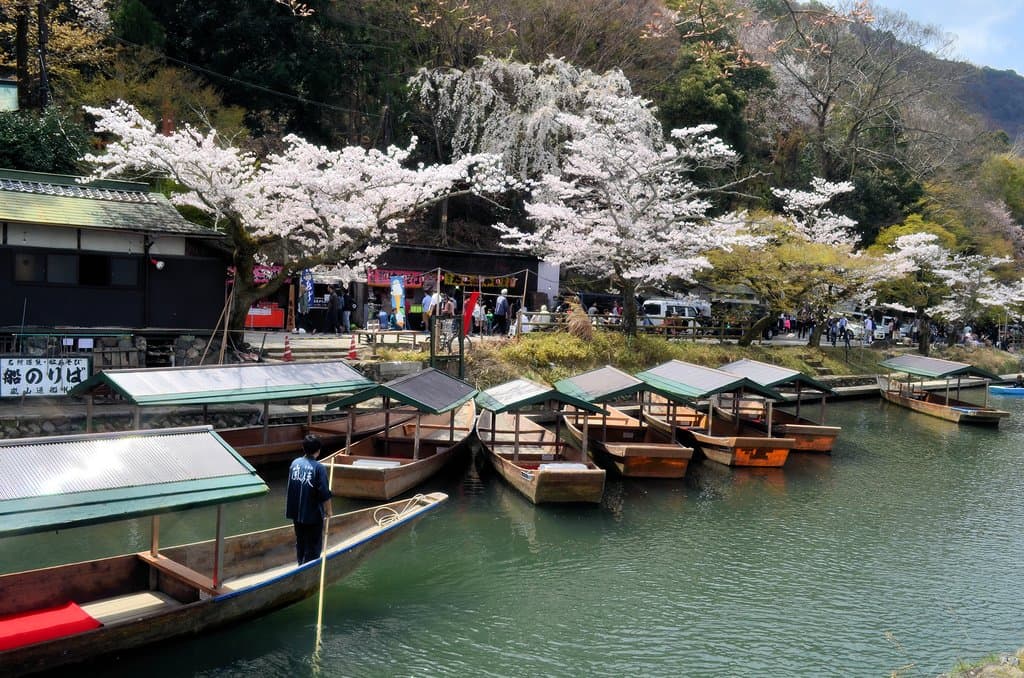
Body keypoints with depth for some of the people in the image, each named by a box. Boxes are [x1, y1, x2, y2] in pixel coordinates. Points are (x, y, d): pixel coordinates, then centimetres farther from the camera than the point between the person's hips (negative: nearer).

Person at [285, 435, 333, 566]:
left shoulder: (295, 463, -2)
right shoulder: (319, 468, -19)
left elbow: (290, 486, 10)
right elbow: (325, 494, -17)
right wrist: (328, 510, -2)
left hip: (296, 512, 6)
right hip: (313, 514, -6)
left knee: (300, 542, 21)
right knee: (313, 546, 7)